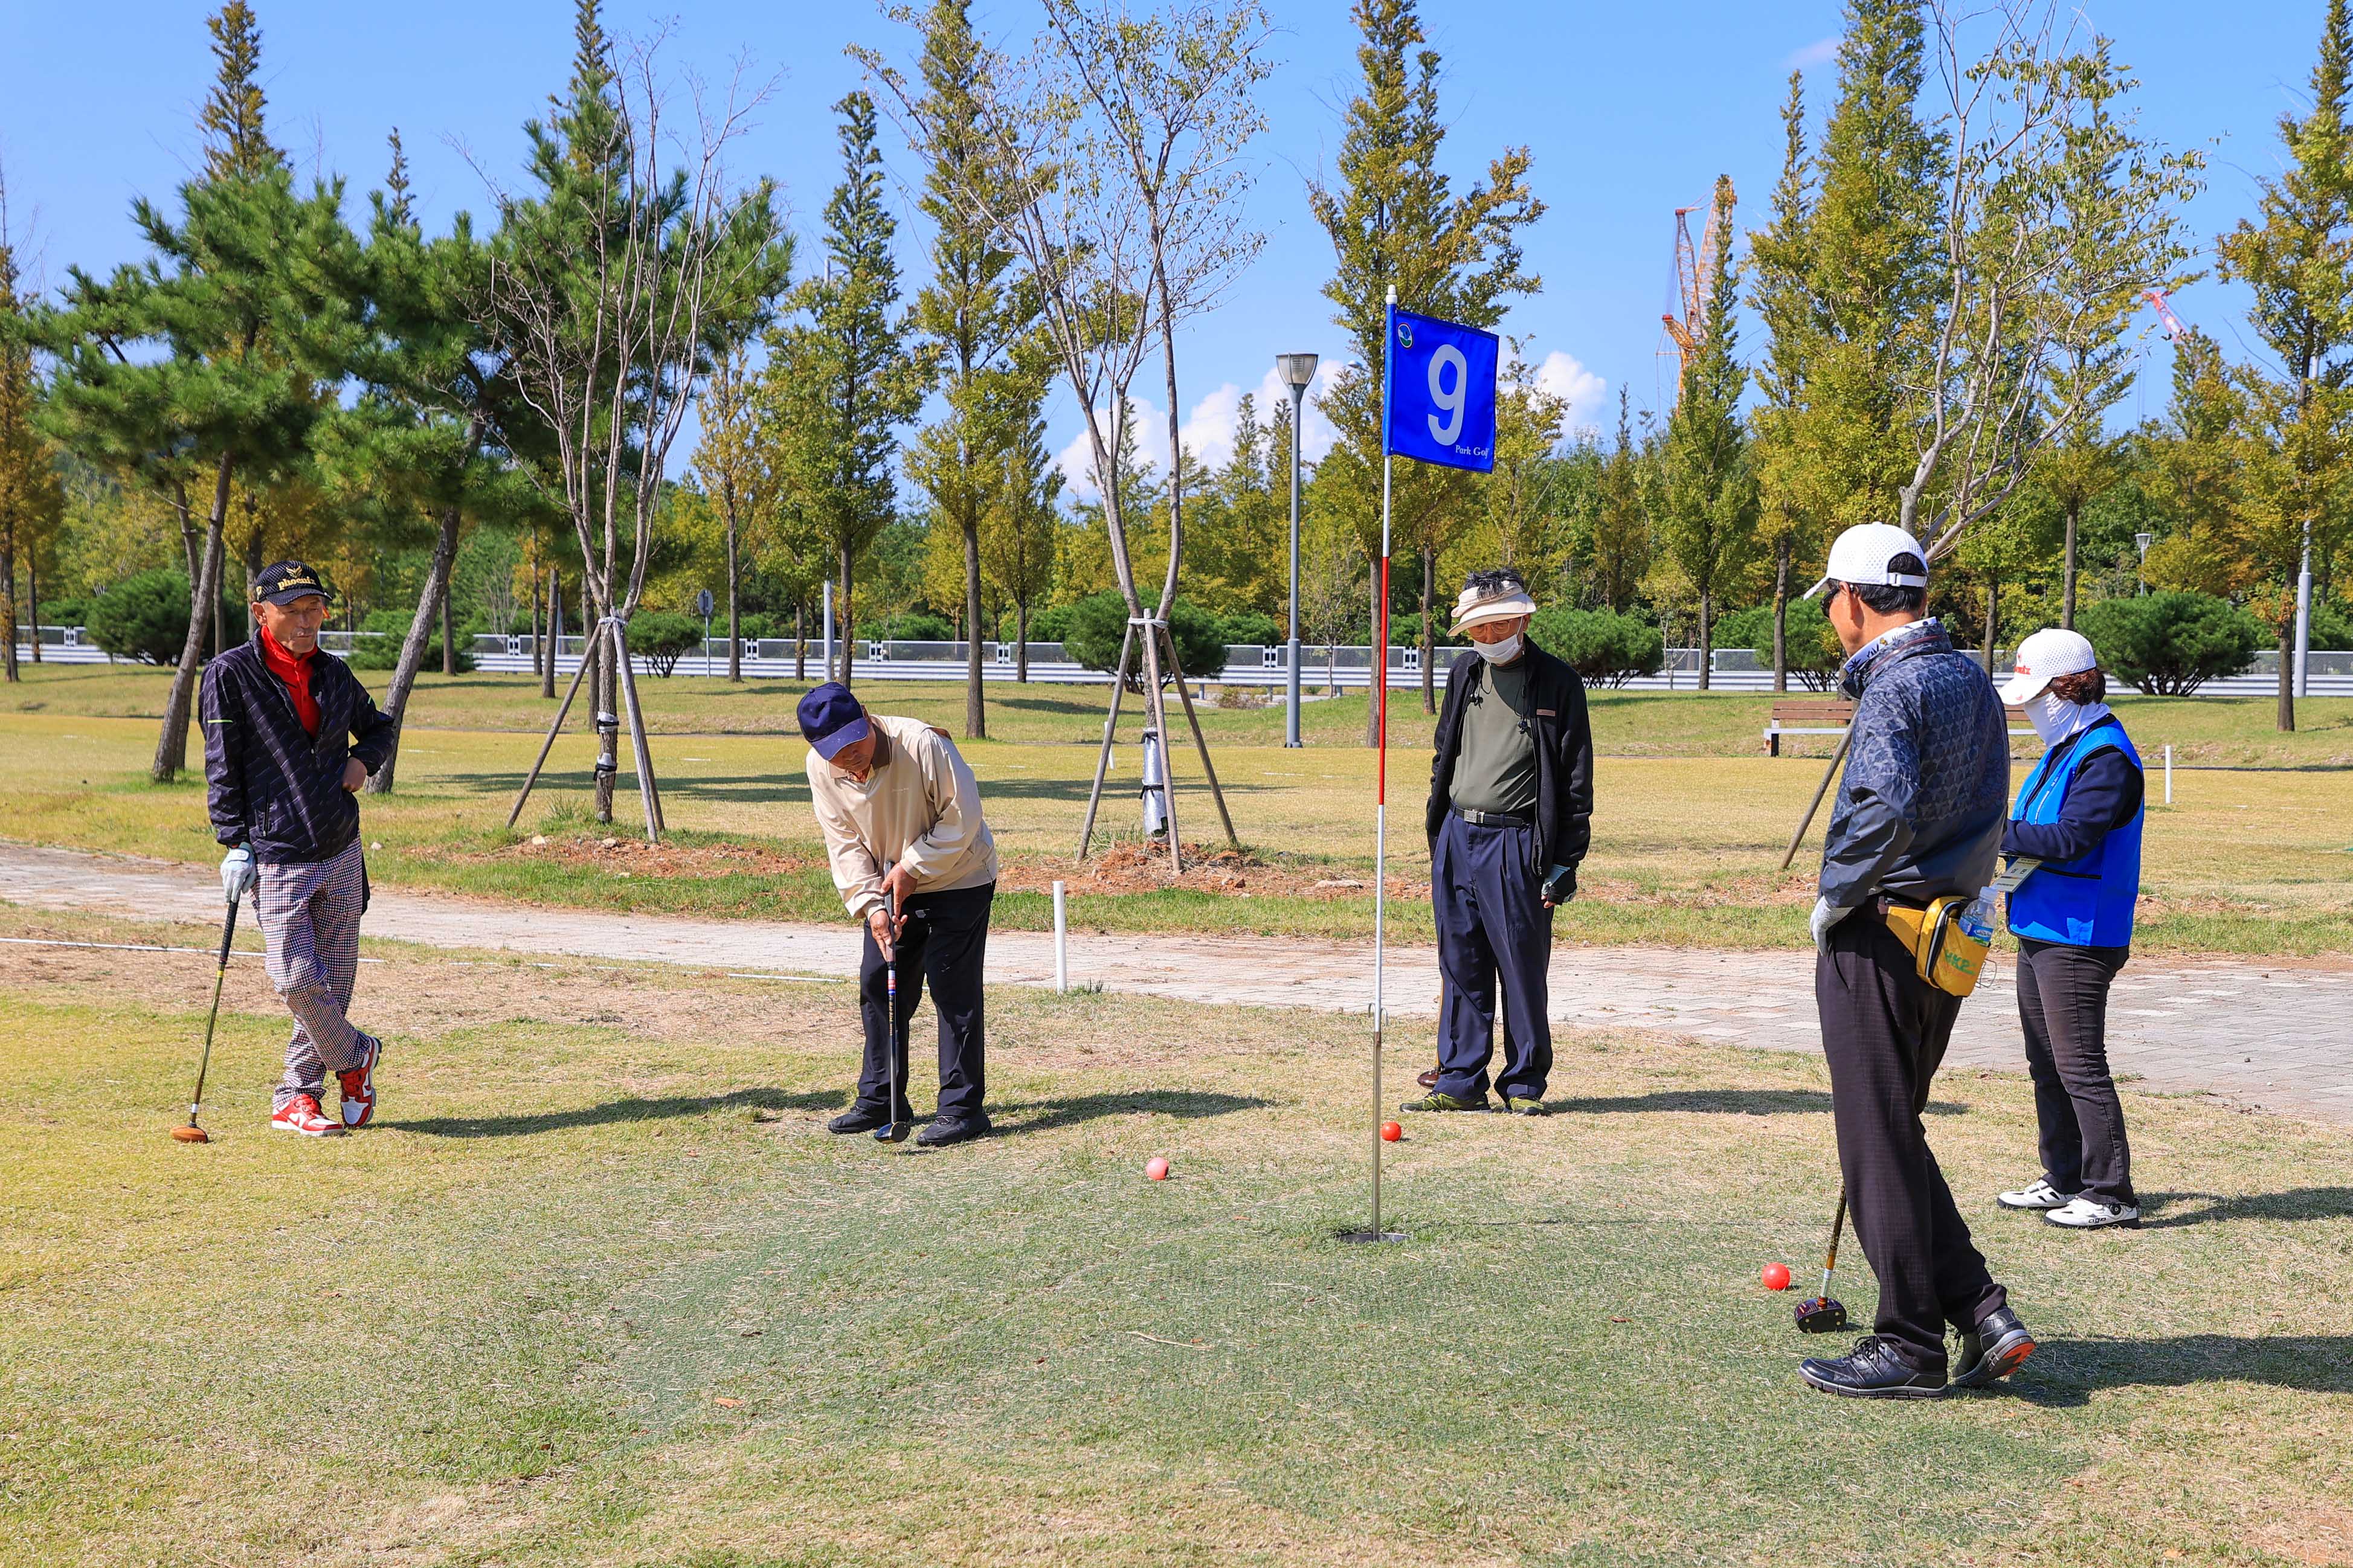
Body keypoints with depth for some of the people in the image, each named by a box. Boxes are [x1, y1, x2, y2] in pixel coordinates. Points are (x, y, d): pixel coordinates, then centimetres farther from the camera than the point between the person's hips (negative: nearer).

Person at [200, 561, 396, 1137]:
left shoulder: (334, 674, 9)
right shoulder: (231, 674, -5)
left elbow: (379, 728, 26)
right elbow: (221, 765, -5)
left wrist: (363, 760, 4)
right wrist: (235, 842, -10)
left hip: (342, 853, 5)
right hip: (277, 858, -5)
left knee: (334, 983, 7)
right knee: (296, 981, -12)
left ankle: (296, 1098, 20)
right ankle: (355, 1056, 15)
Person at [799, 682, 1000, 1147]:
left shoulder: (923, 743, -28)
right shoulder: (820, 769, -11)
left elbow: (963, 817, -21)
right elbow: (845, 844, -6)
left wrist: (913, 868, -21)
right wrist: (870, 905, -17)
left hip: (959, 879, -6)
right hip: (892, 887, 6)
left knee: (954, 989, -10)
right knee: (877, 984, 8)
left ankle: (963, 1108, -4)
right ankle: (880, 1099, 21)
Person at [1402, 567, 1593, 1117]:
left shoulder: (1557, 682, -3)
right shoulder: (1464, 676, 13)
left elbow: (1575, 779, -4)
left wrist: (1565, 863, -8)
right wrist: (1437, 835, 15)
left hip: (1517, 844, -5)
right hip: (1457, 839, 5)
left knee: (1523, 969, 1)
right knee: (1462, 967, 8)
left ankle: (1524, 1085, 12)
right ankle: (1460, 1082, 16)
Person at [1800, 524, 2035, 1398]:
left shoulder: (1895, 686, -16)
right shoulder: (1972, 680, 13)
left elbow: (1883, 811, -30)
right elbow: (1987, 818, 17)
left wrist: (1832, 899, -17)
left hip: (1878, 937, -9)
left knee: (1879, 1143, 0)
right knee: (1895, 1135, 18)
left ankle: (1910, 1347, 9)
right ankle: (1982, 1315, 15)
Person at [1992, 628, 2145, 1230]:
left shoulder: (2106, 756, -16)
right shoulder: (2065, 747, 16)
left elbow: (2069, 839, -26)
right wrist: (2002, 834, 4)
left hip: (2079, 937, -10)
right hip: (2040, 930, 10)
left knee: (2079, 1066, -7)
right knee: (2046, 1063, 16)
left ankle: (2111, 1192, 1)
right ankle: (2065, 1180, 26)